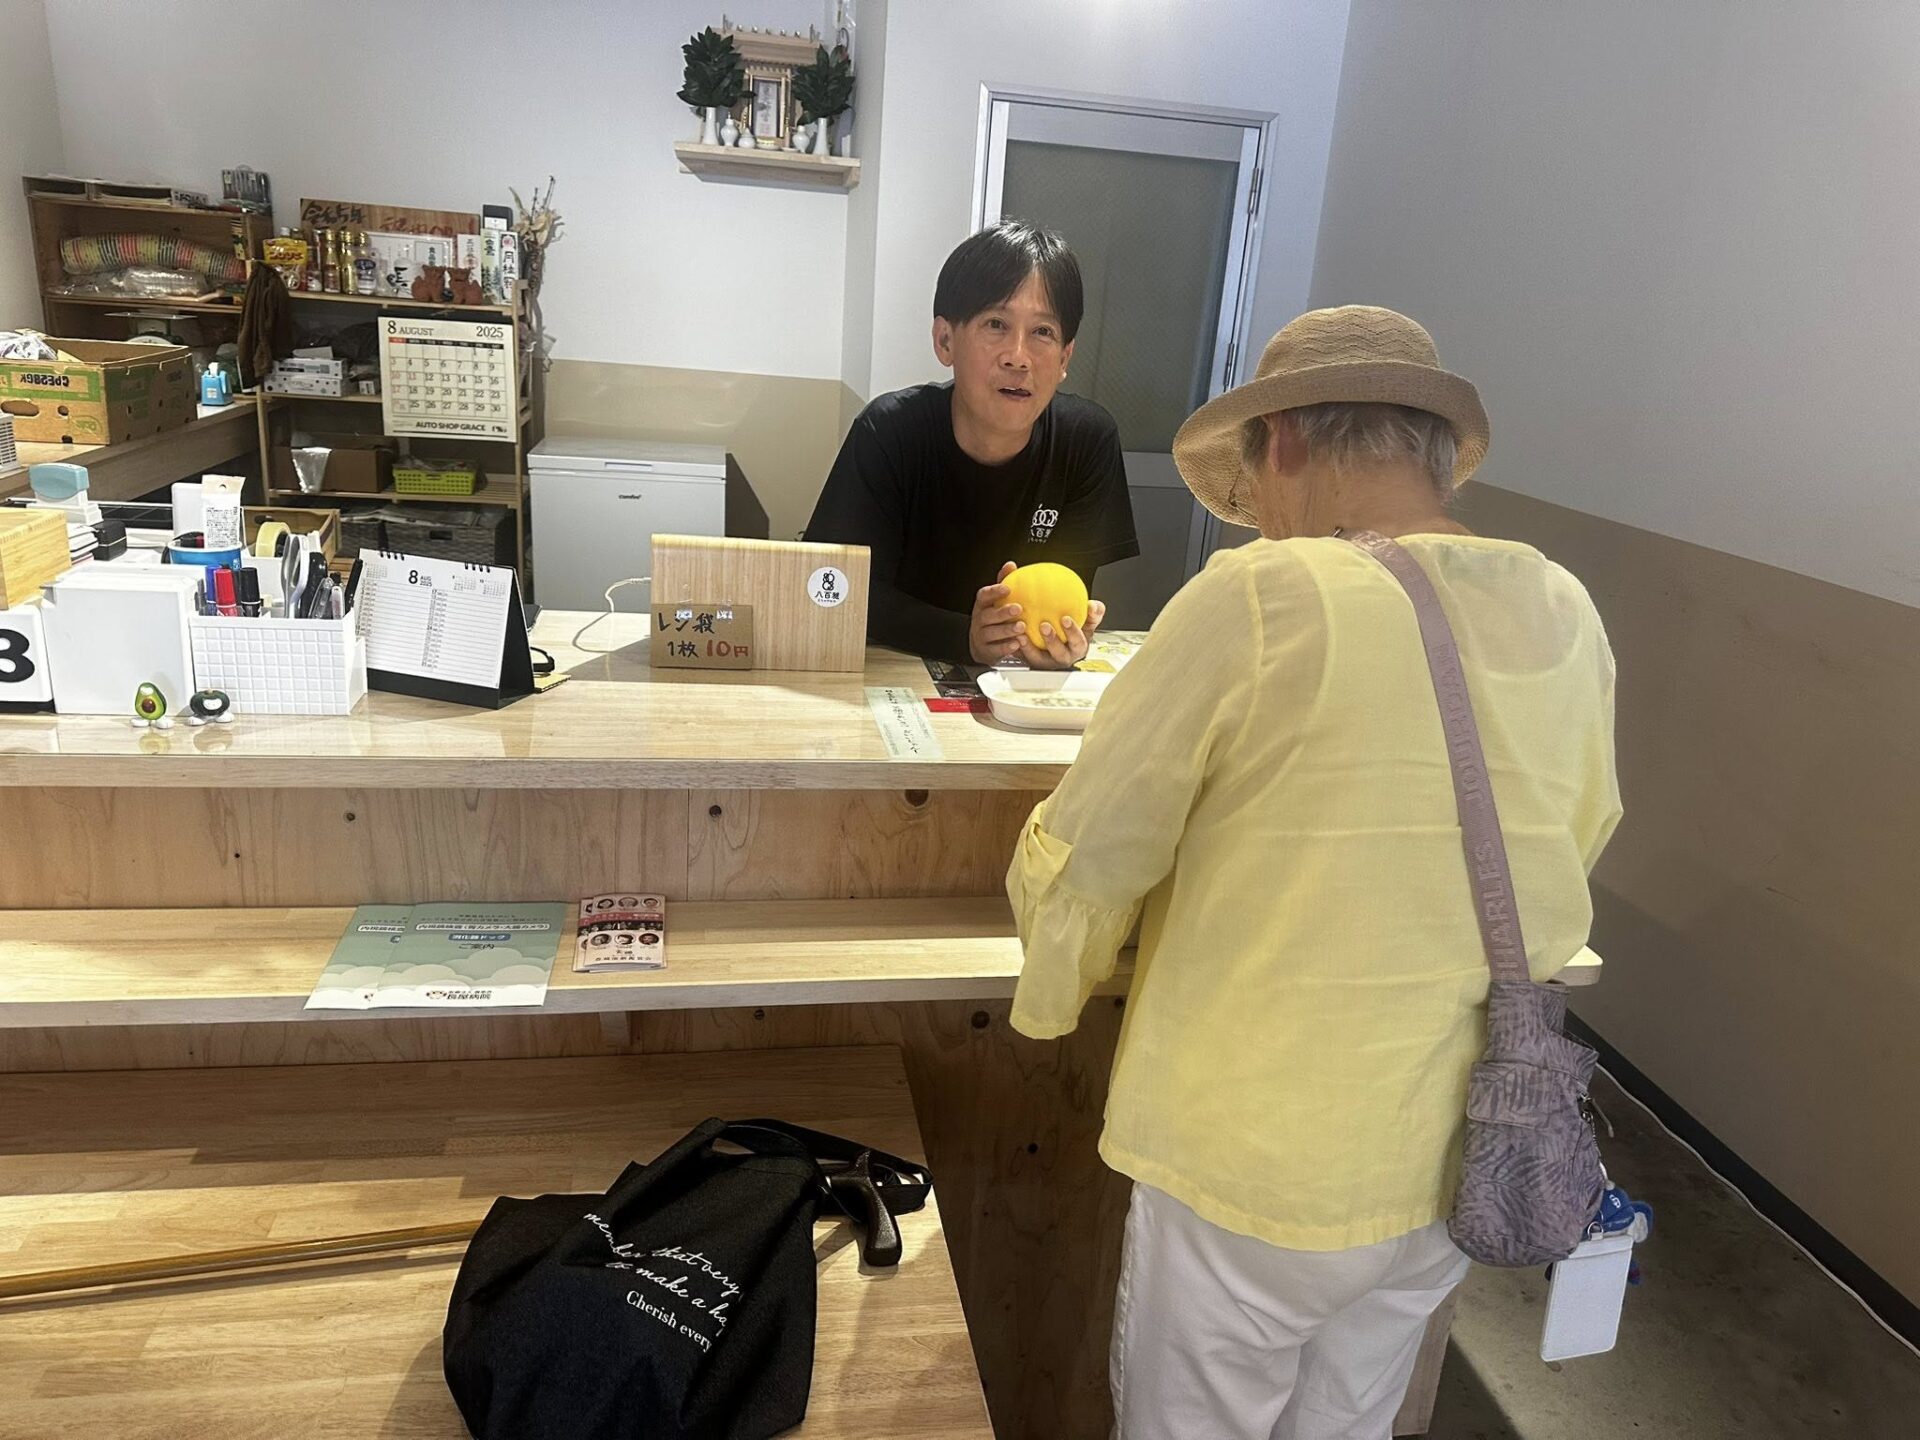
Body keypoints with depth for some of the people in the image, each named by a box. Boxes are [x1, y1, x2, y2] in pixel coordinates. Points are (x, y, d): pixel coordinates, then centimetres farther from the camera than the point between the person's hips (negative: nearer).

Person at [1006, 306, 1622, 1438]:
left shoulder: (1257, 601, -21)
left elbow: (1076, 865, -14)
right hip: (1458, 1173, 6)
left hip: (1256, 1175, -5)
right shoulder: (1568, 618, -3)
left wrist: (1056, 991, 7)